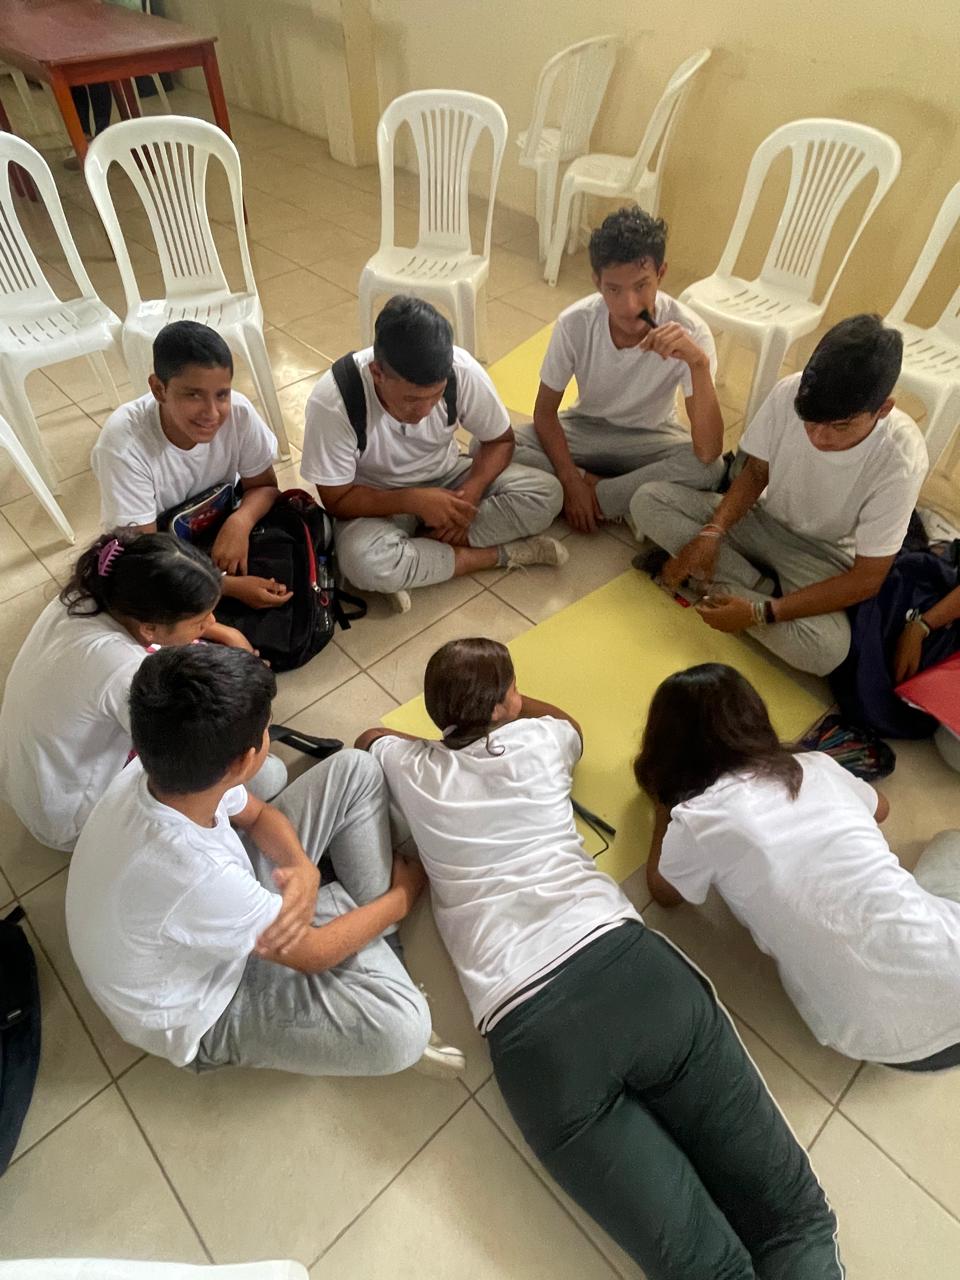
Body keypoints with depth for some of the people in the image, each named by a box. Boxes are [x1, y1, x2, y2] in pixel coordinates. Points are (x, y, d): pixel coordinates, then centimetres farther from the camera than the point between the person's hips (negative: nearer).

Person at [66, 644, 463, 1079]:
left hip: (231, 900, 7)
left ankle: (361, 915, 5)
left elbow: (258, 813, -1)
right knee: (401, 1028, -28)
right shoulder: (196, 877, -42)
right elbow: (312, 954, -24)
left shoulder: (160, 768, -22)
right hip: (204, 1009, -6)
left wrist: (304, 868, -22)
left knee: (356, 771, -2)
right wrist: (403, 896, -8)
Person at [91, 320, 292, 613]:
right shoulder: (124, 443, -32)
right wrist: (233, 586, -38)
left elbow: (264, 486, -8)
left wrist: (240, 521, -31)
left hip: (221, 528, 4)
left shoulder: (238, 412, -25)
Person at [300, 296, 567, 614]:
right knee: (364, 561, -36)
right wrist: (412, 500, -32)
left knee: (545, 494, -19)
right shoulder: (332, 401, -29)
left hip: (446, 479, 3)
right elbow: (336, 500, -19)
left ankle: (423, 547, -17)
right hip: (379, 500, -2)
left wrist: (471, 490, -24)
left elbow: (500, 440, -6)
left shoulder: (463, 370, -23)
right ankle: (500, 554, -17)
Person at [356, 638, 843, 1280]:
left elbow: (367, 739, 42)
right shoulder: (537, 740, 15)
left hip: (531, 1034, 0)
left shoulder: (412, 770, 15)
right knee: (795, 1215, 5)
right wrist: (508, 701, 55)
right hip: (629, 965, 1)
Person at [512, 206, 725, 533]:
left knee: (710, 471, -34)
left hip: (651, 438, -1)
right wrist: (571, 481, -21)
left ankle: (594, 495, -15)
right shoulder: (574, 323, -22)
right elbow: (545, 411, -9)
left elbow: (708, 453, -33)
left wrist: (698, 362, -45)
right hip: (585, 429, 2)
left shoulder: (689, 331, -26)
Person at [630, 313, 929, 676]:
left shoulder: (900, 461, -28)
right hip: (761, 519, 4)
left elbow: (867, 579, -22)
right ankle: (760, 588, -15)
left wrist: (761, 613, -30)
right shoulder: (789, 393, -22)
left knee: (826, 650, -34)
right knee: (648, 500, -17)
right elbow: (755, 472, -3)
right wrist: (712, 532, -21)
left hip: (820, 554, -3)